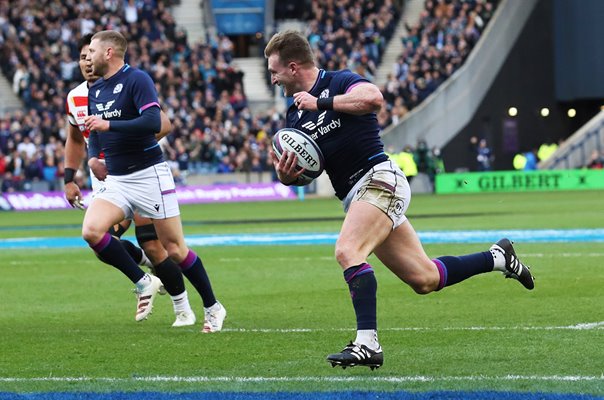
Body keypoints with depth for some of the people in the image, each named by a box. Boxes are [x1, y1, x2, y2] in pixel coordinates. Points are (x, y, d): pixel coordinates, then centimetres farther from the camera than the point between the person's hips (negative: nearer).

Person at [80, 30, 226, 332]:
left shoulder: (137, 80, -12)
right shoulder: (95, 91, 11)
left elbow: (154, 122, -24)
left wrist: (109, 125, -28)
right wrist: (93, 156, 7)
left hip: (149, 175, -7)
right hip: (115, 180, 7)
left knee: (174, 248, -1)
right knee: (91, 231, -18)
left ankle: (212, 308, 16)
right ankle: (143, 283, -1)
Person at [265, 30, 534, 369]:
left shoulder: (339, 82, -7)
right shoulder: (295, 115, 16)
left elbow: (373, 97, -29)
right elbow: (298, 173, 19)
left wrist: (321, 103, -21)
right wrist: (286, 174, -5)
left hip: (379, 178, -9)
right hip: (354, 195, 9)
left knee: (347, 251, -29)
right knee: (425, 280, 8)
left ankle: (368, 343, -33)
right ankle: (498, 258, 28)